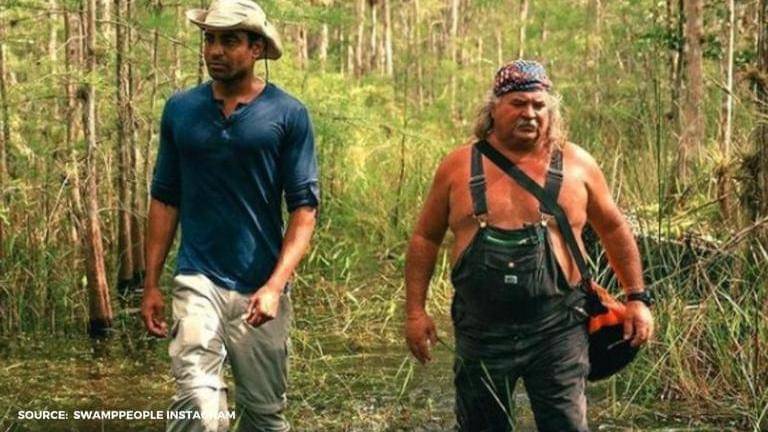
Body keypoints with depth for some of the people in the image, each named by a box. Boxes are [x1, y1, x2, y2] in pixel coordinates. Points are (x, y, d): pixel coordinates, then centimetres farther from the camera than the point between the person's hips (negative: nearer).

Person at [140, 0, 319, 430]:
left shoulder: (288, 115, -3)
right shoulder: (180, 109, 5)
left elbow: (304, 208, -6)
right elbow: (165, 200, 10)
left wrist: (275, 286, -17)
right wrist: (151, 284, 6)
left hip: (261, 287, 0)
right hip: (198, 281, 1)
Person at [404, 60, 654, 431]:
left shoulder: (576, 164, 1)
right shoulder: (458, 166, 1)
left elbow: (614, 229, 12)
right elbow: (425, 238, 9)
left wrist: (636, 299, 10)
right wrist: (415, 311, 4)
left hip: (557, 330, -1)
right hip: (482, 332, 1)